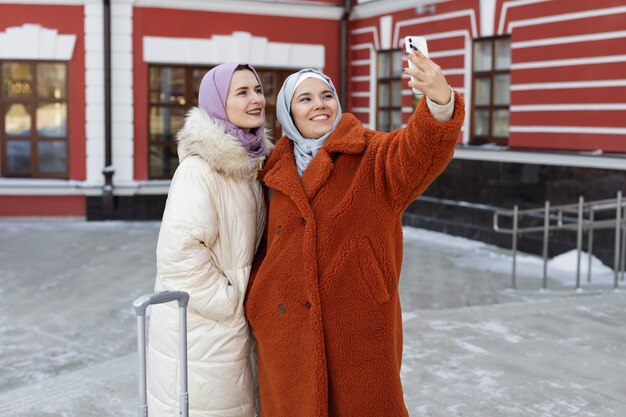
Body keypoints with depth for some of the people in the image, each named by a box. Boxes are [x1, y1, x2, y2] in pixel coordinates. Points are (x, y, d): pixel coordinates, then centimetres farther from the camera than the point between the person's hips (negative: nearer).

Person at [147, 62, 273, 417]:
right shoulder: (201, 167, -17)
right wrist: (228, 304, -17)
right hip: (202, 327, -8)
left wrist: (243, 301, 11)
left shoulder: (249, 161, 8)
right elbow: (180, 249, -25)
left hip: (235, 321, 8)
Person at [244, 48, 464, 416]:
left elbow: (421, 150, -25)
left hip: (358, 328, -3)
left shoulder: (373, 156, -4)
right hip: (288, 335, 4)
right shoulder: (280, 173, 8)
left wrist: (440, 100, -45)